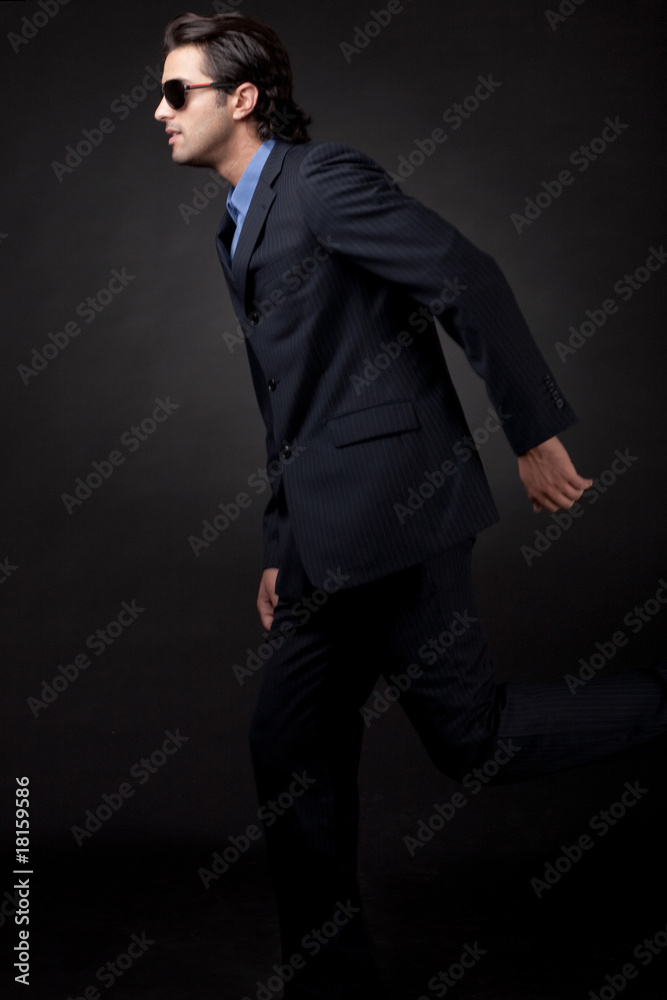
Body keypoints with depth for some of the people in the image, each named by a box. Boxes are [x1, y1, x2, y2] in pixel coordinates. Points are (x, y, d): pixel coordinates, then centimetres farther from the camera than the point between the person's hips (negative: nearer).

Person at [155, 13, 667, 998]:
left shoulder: (324, 178, -8)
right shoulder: (243, 227, 20)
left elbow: (470, 278, -16)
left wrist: (534, 432, -15)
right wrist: (282, 546, 20)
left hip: (395, 509, -9)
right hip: (336, 540, 9)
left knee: (471, 735, -3)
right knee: (293, 745, 10)